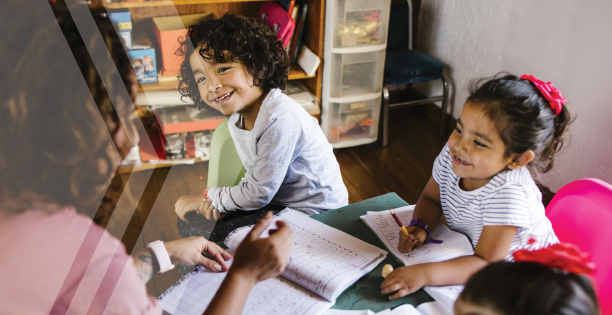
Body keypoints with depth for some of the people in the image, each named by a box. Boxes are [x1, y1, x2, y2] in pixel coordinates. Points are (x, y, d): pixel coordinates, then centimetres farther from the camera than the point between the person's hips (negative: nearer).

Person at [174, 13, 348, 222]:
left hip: (315, 214, -8)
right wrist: (219, 202, -12)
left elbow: (259, 194, -23)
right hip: (276, 204, 8)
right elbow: (256, 178, 6)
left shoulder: (281, 119, -30)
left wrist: (208, 197, -9)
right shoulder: (236, 122, 0)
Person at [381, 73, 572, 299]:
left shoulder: (508, 192, -35)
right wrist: (419, 227, -19)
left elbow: (485, 264, -35)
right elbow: (431, 199, 2)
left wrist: (425, 274, -46)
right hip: (467, 253, 7)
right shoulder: (451, 156, -16)